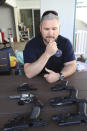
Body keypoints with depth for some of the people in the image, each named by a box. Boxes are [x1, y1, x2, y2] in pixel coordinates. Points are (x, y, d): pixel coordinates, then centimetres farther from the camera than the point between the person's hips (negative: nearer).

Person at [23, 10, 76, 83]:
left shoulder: (66, 43, -4)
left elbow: (71, 65, -6)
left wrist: (59, 75, -26)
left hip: (59, 81, 3)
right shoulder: (31, 45, -13)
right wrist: (47, 54, -30)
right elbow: (29, 74, -21)